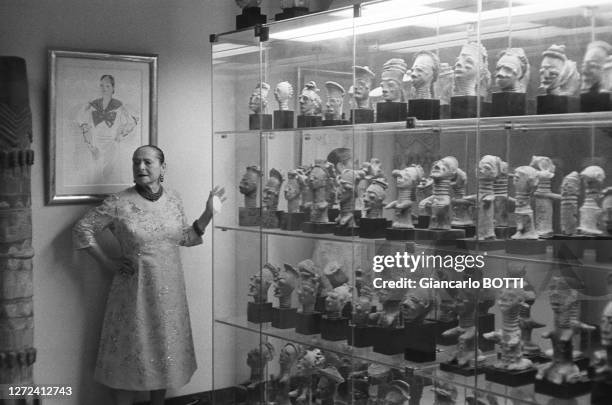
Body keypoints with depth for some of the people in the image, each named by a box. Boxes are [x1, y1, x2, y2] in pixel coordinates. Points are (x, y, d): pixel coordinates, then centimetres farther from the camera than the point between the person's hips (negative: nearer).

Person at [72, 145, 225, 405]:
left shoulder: (173, 200, 2)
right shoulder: (119, 203, -11)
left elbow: (186, 238, 12)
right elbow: (82, 230, -3)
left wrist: (208, 213, 1)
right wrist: (106, 262, -5)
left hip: (169, 289, 4)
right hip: (135, 289, -4)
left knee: (165, 349, 14)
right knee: (131, 352, 4)